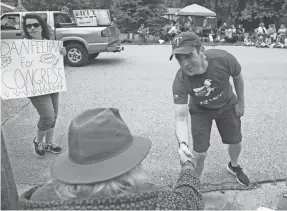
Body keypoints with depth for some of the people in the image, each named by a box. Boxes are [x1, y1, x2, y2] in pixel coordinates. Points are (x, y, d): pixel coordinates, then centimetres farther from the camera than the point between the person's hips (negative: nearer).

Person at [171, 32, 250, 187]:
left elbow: (238, 77, -11)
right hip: (201, 111, -1)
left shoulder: (224, 59, -35)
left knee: (236, 143, 13)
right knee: (199, 153, -5)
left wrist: (241, 102, -1)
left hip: (227, 105, 2)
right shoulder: (180, 81, -36)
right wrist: (183, 143, -55)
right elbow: (181, 117, -37)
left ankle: (234, 166, 48)